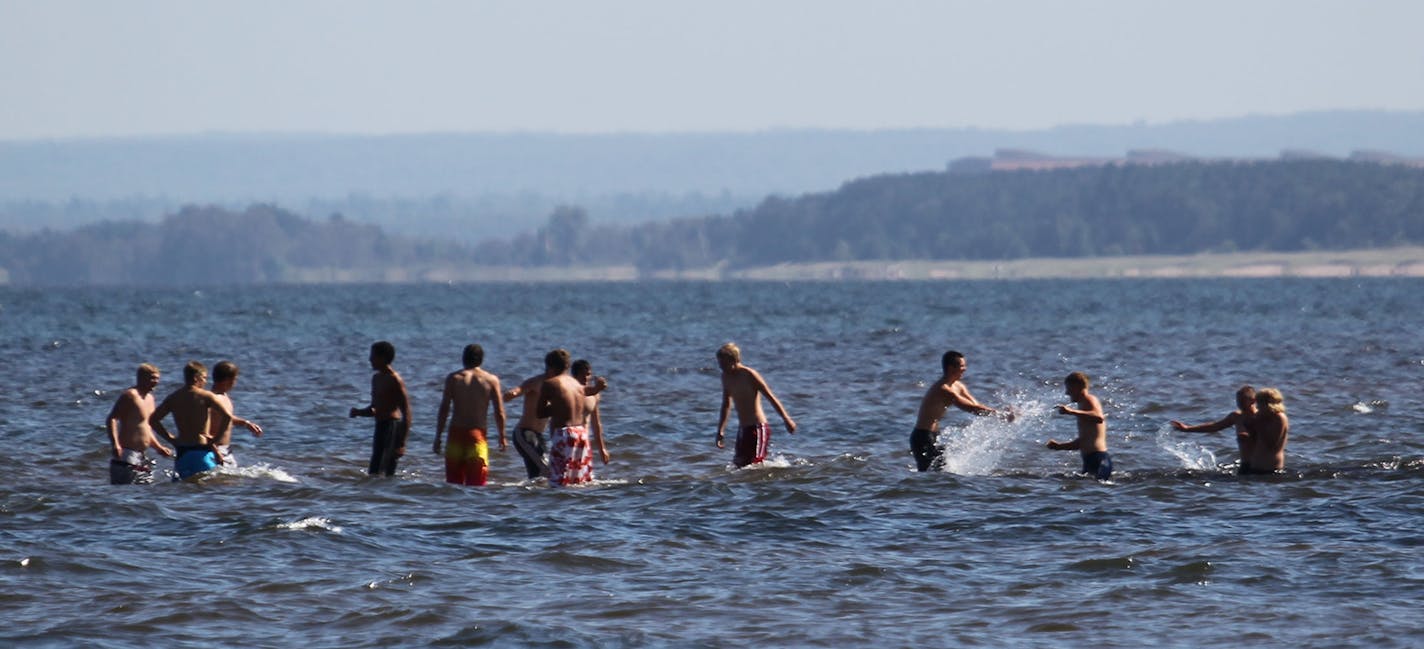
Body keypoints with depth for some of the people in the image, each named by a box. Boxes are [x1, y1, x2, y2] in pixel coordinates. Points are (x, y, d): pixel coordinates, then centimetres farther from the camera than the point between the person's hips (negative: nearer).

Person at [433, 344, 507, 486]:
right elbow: (499, 412, 1)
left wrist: (438, 437, 4)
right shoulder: (491, 380, 2)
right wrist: (502, 437, 12)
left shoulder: (453, 378, 3)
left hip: (456, 432, 1)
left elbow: (444, 410, 0)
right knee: (477, 484, -1)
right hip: (478, 434, -1)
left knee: (453, 484, 9)